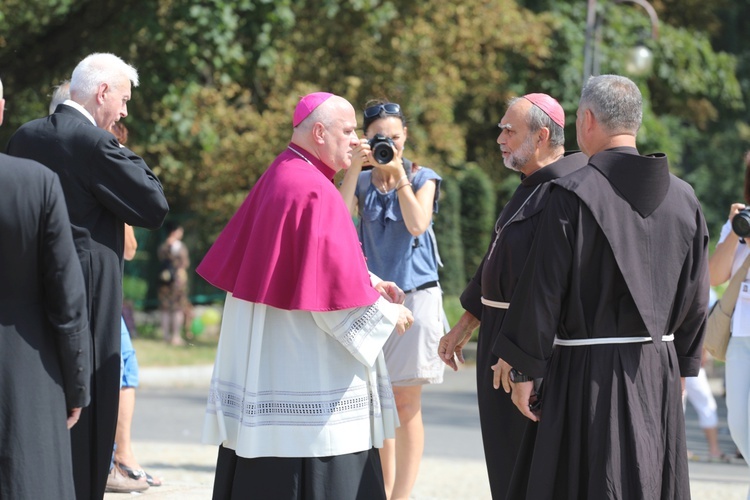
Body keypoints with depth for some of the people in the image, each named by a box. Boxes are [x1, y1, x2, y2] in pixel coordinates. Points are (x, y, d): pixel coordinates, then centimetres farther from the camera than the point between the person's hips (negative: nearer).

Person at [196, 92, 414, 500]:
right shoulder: (315, 192, -17)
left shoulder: (278, 179, 11)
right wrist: (388, 315, -4)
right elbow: (336, 289, -19)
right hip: (306, 370, -10)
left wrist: (367, 282, 15)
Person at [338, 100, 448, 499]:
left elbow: (417, 224, -16)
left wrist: (398, 172, -18)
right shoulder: (362, 182, 6)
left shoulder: (422, 178, 1)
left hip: (415, 297, -3)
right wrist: (355, 168, -16)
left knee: (406, 405, -2)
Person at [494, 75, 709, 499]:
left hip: (588, 375, -5)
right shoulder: (683, 198, 3)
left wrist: (523, 367, -4)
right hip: (660, 374, 5)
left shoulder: (572, 194, -13)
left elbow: (544, 289, -13)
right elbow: (696, 297, 8)